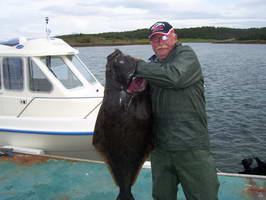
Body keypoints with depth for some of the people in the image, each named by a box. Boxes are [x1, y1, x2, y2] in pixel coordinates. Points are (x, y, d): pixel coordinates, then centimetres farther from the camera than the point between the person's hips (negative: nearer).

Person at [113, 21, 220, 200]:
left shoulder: (186, 54, -2)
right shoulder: (153, 63, 17)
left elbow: (173, 76, -24)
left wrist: (137, 66, -16)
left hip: (191, 146, -6)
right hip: (160, 146, 6)